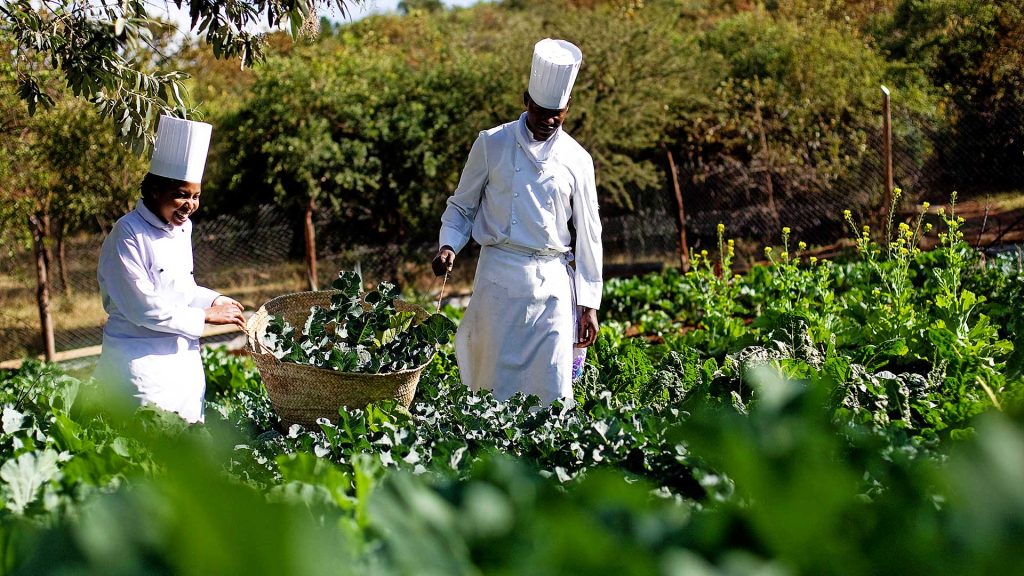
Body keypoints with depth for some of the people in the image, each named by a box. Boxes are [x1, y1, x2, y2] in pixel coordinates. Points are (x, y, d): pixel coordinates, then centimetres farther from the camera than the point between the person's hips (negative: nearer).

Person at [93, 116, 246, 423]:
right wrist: (206, 316, -14)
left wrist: (215, 300, 3)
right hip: (141, 360, -8)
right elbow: (144, 308, -19)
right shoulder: (128, 234, -15)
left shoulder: (182, 228, 9)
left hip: (185, 359, 8)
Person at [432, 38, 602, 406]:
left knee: (553, 389, -4)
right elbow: (461, 206, 12)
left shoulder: (576, 160, 7)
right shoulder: (492, 144, 3)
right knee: (496, 385, -3)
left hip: (553, 281, 1)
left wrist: (589, 303, 7)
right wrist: (448, 245, -8)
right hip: (500, 277, -1)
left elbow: (588, 234, 10)